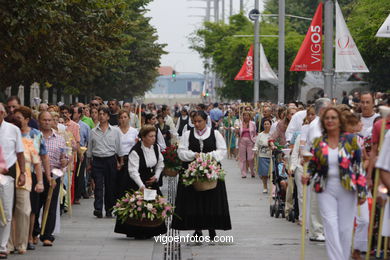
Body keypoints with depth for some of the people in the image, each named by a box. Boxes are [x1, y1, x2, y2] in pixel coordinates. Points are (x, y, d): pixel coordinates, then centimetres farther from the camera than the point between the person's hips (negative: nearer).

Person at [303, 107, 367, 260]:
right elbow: (313, 166, 13)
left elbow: (359, 166, -1)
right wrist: (307, 177, -9)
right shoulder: (318, 143, 5)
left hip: (347, 190, -1)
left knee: (345, 228, 3)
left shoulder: (350, 140, -2)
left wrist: (361, 191, -5)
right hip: (326, 190, 1)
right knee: (331, 227, -8)